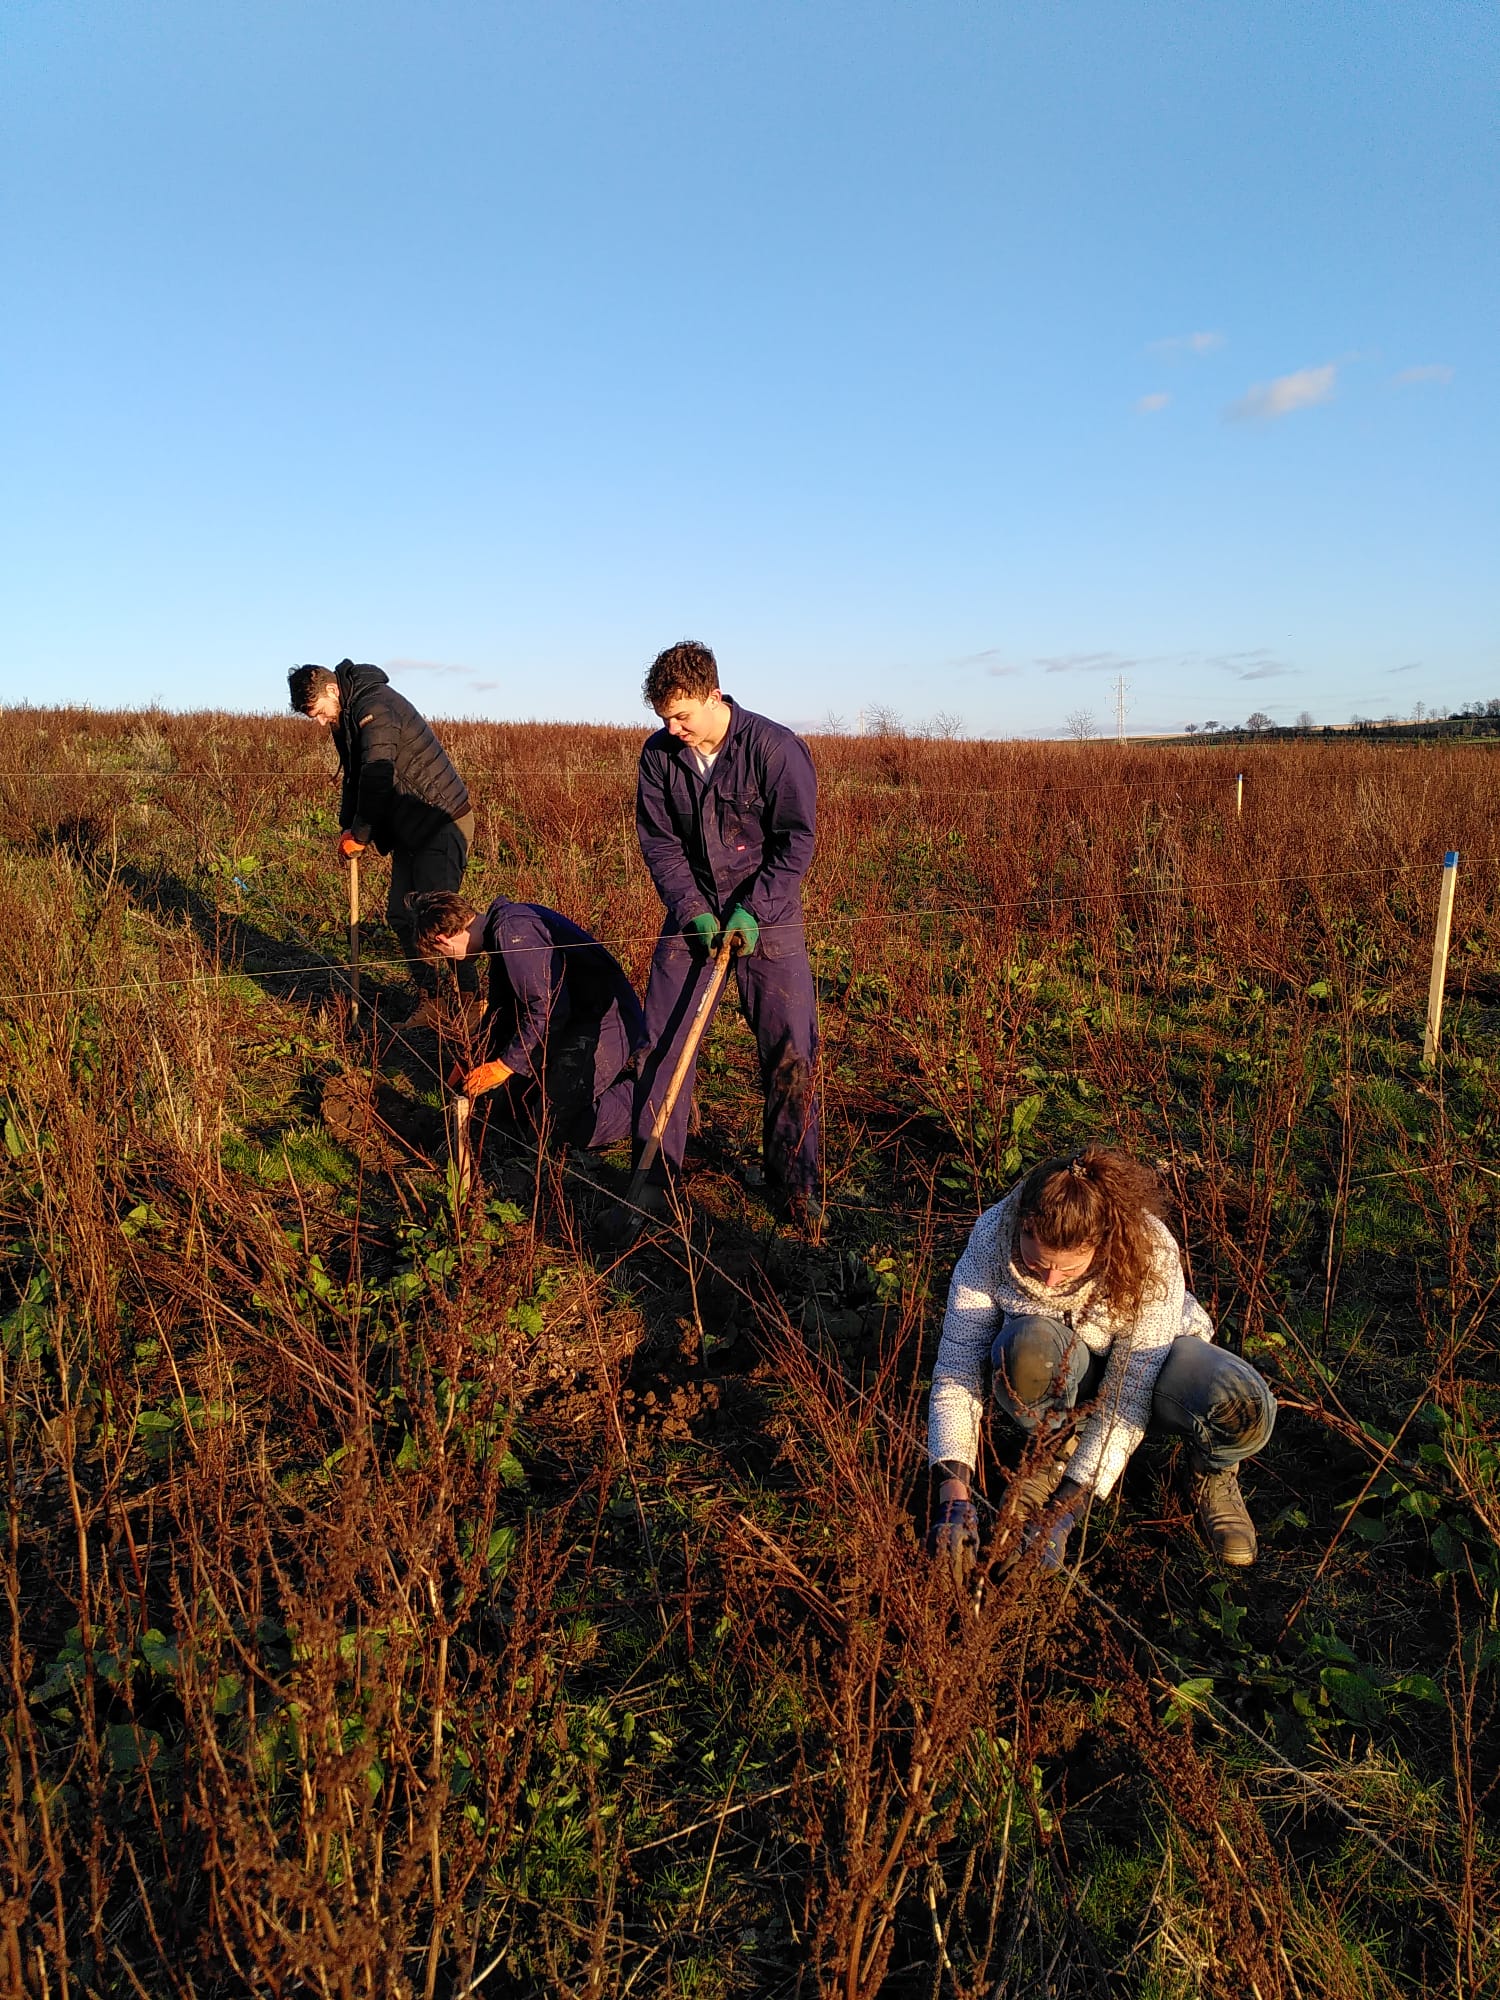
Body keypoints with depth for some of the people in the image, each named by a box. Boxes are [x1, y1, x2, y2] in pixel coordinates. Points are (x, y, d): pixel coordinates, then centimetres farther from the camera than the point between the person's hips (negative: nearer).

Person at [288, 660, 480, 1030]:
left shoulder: (374, 706, -19)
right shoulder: (347, 716, 11)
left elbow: (376, 780, -25)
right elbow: (356, 777, 20)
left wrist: (360, 834, -15)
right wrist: (347, 827, 7)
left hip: (443, 822, -10)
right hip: (411, 829, 10)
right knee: (400, 915, 8)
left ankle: (470, 1005, -1)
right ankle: (429, 1002, 14)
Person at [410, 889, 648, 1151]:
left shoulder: (512, 930, -20)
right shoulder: (501, 930, 13)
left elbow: (548, 1008, -24)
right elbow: (501, 1009, 26)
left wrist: (505, 1065, -14)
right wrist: (475, 1064, 27)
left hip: (605, 1020, -10)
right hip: (575, 1019, 10)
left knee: (557, 1122, -17)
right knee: (521, 1104, 12)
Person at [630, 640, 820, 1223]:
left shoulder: (775, 747, -15)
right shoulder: (658, 754, -4)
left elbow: (796, 839, -11)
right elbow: (658, 841, 0)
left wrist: (752, 908, -17)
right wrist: (692, 909, -12)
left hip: (767, 913, -3)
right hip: (691, 911, 3)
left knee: (790, 1047, -1)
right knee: (664, 1041, 1)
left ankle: (795, 1179, 14)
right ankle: (654, 1176, 13)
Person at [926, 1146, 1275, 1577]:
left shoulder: (1150, 1254, -33)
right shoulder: (993, 1238, -29)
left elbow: (1127, 1399, -30)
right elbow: (955, 1367, -26)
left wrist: (1063, 1512, -33)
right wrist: (954, 1496, -36)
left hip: (1148, 1356, 0)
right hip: (1062, 1379, 1)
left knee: (1244, 1407, -34)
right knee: (1031, 1345, -38)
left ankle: (1214, 1469, 3)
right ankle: (1058, 1447, -3)